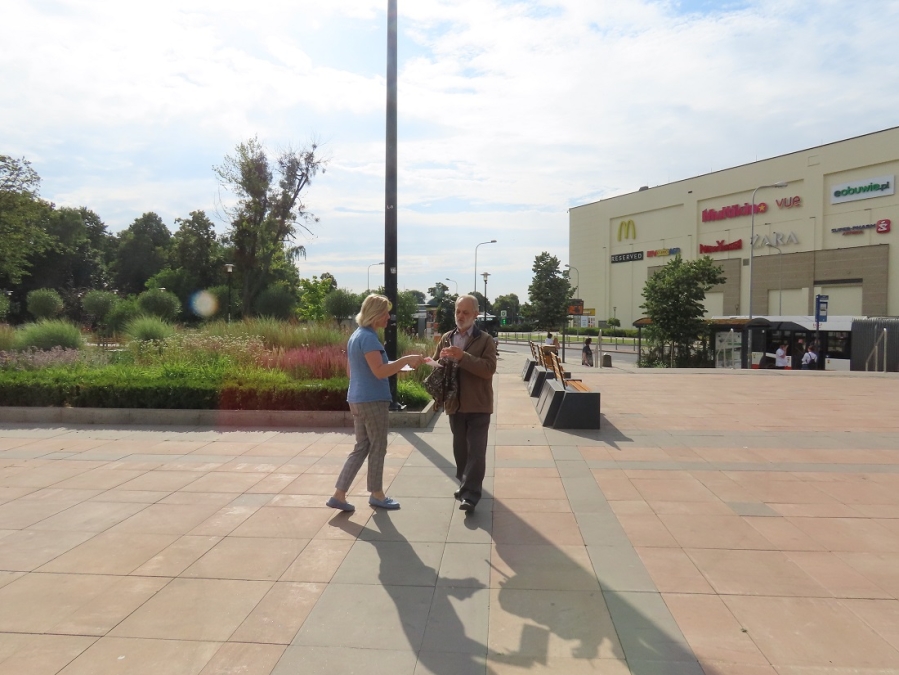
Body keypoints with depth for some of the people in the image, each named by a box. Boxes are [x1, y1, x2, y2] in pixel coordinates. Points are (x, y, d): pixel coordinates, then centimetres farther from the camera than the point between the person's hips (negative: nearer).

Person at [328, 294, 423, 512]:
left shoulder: (355, 336, 13)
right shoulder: (368, 337, -17)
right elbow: (380, 371, -25)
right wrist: (406, 360, -22)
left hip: (357, 399, 9)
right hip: (372, 400, -9)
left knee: (361, 448, 13)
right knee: (378, 448, 6)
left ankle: (338, 495, 12)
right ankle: (376, 494, 20)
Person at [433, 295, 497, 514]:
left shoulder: (485, 339, -6)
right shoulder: (446, 338, 8)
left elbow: (489, 369, -18)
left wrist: (462, 357, -27)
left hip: (478, 405, -4)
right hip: (455, 403, 5)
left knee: (476, 450, -4)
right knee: (460, 448, 16)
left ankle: (471, 495, -2)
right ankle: (465, 485, 33)